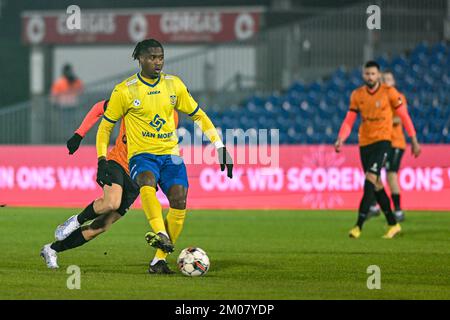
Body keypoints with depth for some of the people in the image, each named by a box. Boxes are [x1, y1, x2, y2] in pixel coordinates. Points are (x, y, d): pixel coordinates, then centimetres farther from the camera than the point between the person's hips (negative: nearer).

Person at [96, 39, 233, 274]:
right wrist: (102, 160, -2)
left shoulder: (174, 85, 7)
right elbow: (105, 126, 7)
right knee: (147, 183, -37)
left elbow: (198, 116, 16)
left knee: (179, 201, -18)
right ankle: (160, 234, -48)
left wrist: (220, 147, 9)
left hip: (170, 154, 3)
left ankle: (159, 259, -9)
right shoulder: (124, 91, -2)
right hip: (141, 155, -3)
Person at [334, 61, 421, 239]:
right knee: (376, 185, 9)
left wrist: (414, 141, 3)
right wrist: (341, 139, -11)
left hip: (382, 141, -5)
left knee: (370, 179, -19)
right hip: (364, 143, 5)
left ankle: (359, 226, -23)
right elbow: (349, 120, 6)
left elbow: (404, 116, 1)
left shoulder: (389, 92, -5)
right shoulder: (357, 95, 5)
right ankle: (393, 225, 22)